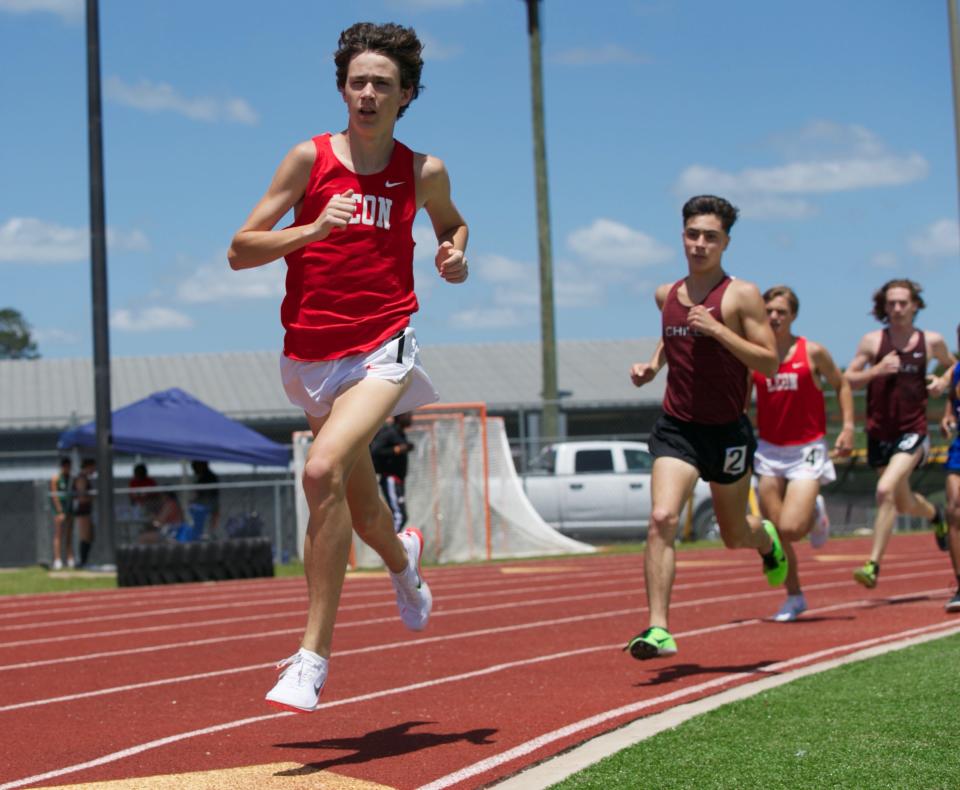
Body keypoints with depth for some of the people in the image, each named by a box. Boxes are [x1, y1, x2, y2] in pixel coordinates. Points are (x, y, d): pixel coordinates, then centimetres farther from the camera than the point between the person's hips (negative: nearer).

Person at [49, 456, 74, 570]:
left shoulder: (71, 478, 13)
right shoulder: (56, 478, -5)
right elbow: (54, 496, -11)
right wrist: (60, 512, -16)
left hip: (69, 509, 6)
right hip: (59, 509, -6)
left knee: (69, 535, 6)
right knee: (58, 535, -8)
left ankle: (70, 560, 7)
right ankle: (57, 560, -11)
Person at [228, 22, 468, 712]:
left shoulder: (424, 172, 3)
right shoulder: (311, 158, -1)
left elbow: (452, 222, 27)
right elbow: (240, 251, -3)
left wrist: (455, 255, 4)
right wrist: (313, 229, -18)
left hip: (382, 349, -2)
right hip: (310, 355, 2)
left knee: (324, 470, -27)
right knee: (362, 506, 15)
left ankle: (314, 653, -20)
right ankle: (404, 560, 55)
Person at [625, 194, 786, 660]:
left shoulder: (741, 295, -9)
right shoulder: (667, 295, 5)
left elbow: (769, 363, -15)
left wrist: (717, 329, -24)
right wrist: (653, 364, 9)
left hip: (727, 431, -2)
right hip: (677, 426, 2)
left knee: (734, 535, 16)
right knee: (662, 518, -22)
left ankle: (767, 539, 54)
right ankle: (658, 628, -22)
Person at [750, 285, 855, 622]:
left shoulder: (812, 352, -3)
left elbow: (841, 385, 9)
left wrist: (848, 426, -2)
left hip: (807, 449, -3)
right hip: (768, 451, 3)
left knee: (790, 528, -16)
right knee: (775, 533, 2)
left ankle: (816, 515, 19)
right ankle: (794, 597, 20)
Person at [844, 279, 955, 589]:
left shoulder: (932, 342, 2)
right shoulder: (872, 341, -1)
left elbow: (953, 365, 22)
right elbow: (846, 380, 1)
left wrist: (941, 381, 0)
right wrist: (877, 370, -15)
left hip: (913, 432, -2)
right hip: (879, 433, 3)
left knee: (886, 490, -23)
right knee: (903, 503, 17)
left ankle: (873, 565, -19)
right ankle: (935, 515, 52)